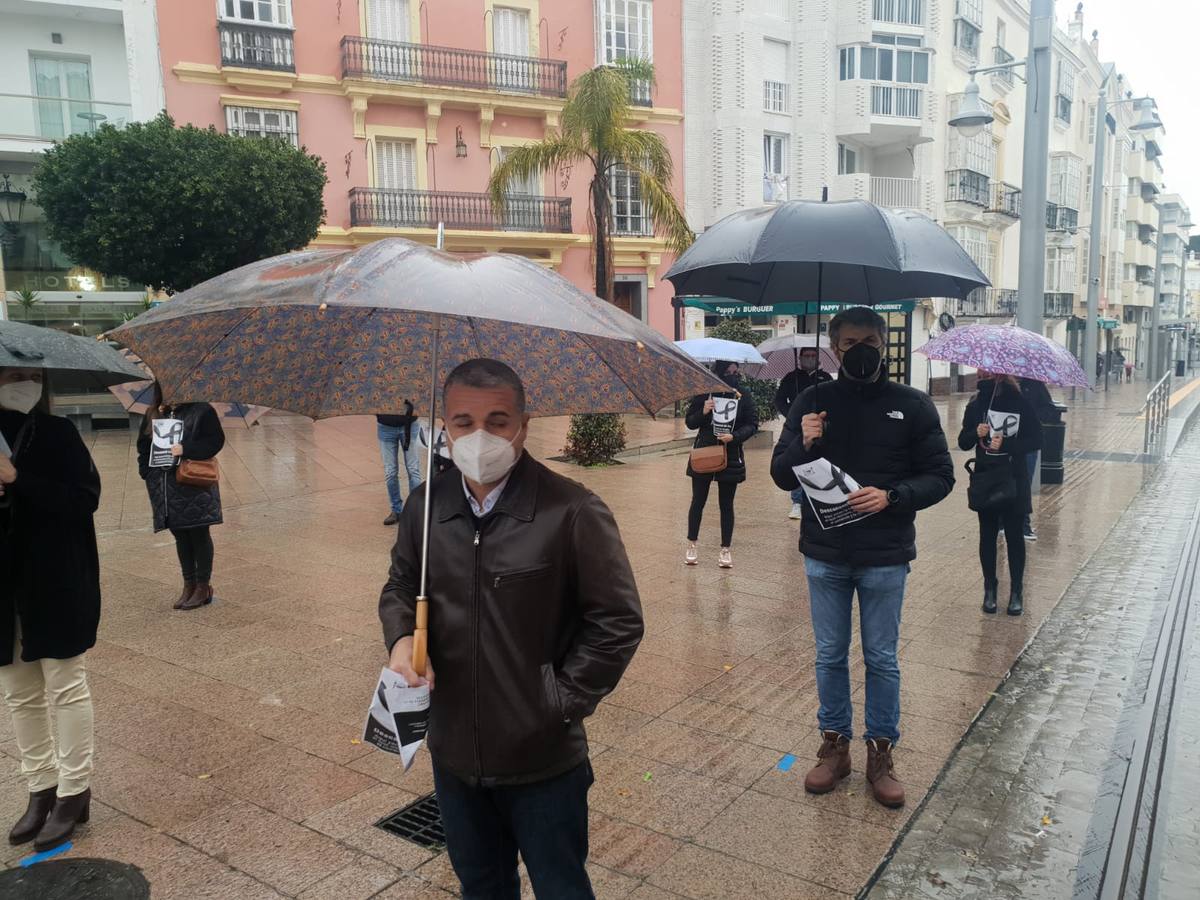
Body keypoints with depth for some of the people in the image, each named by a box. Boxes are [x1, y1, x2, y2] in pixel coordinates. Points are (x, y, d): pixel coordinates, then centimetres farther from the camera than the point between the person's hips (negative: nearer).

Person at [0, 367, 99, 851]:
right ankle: (41, 788, 28)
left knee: (66, 690, 7)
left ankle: (73, 792, 19)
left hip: (56, 587, -5)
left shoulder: (56, 434, -7)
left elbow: (87, 498, -15)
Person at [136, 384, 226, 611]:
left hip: (194, 483, -5)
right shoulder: (153, 415, 11)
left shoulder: (201, 410, -4)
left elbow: (216, 439, -9)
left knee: (199, 534, 1)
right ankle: (188, 586, 22)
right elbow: (143, 445, 13)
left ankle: (203, 586, 12)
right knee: (180, 536, 12)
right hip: (164, 485, 5)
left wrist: (186, 449, -18)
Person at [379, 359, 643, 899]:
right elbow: (400, 585, 12)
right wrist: (401, 636, -9)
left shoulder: (572, 512, -19)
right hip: (454, 753, 5)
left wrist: (562, 702, -13)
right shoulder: (426, 506, -3)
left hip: (543, 759, -4)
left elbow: (619, 621, -13)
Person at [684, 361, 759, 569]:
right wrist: (703, 412, -19)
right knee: (698, 500, 8)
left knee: (726, 504, 8)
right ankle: (691, 545, 22)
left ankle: (725, 549, 16)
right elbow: (690, 422, 1)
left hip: (730, 457, 0)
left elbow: (752, 424, -1)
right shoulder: (703, 395, -4)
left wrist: (734, 436, -18)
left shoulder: (743, 398, -2)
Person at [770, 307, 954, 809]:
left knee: (882, 659, 11)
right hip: (825, 555, 1)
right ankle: (834, 744, 31)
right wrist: (803, 445, -19)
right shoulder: (812, 403, 0)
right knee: (829, 656, 14)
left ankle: (881, 753, 28)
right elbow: (781, 476, 2)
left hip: (885, 558, -1)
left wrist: (892, 495, -19)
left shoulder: (911, 406, -3)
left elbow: (940, 476, -1)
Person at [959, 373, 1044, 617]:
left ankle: (1016, 591, 16)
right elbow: (963, 442, 4)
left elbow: (1036, 441, -6)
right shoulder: (976, 404, 2)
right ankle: (989, 589, 20)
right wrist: (976, 433, -17)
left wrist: (1006, 444, -19)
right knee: (987, 535, 8)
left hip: (1014, 480, -2)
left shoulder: (1021, 403, -6)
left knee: (1014, 535, 5)